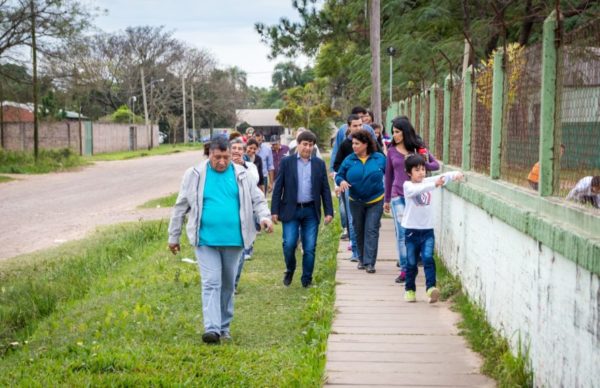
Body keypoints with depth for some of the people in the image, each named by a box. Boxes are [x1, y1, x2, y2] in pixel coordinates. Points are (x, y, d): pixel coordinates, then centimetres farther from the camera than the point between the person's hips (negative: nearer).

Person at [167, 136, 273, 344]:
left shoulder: (241, 175, 6)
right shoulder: (195, 175, 1)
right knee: (211, 282, -12)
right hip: (206, 240, -2)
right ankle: (212, 328, -16)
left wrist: (264, 216, -9)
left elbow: (257, 200, 12)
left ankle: (224, 327, 24)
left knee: (228, 284, 12)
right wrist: (173, 237, 9)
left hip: (233, 240, 3)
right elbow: (181, 207, 7)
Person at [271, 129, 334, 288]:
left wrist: (329, 211, 2)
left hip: (311, 211, 2)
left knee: (310, 248, 2)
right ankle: (289, 271, 19)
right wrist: (275, 211, -5)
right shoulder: (287, 162, 2)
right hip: (291, 210, -2)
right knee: (289, 244, -7)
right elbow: (278, 187, 1)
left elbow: (325, 189, 8)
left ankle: (307, 280, 14)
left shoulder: (319, 164, 7)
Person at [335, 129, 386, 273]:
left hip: (375, 201, -2)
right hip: (356, 202, 3)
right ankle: (361, 259, 27)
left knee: (371, 230, -6)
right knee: (359, 230, 12)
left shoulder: (379, 158, -7)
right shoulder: (349, 160, -3)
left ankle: (370, 262, -6)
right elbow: (338, 175, 4)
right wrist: (341, 181, -20)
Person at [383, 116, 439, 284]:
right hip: (398, 196, 1)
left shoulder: (418, 148, 1)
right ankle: (404, 269, 0)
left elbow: (436, 165, 1)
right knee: (401, 233, -3)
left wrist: (423, 164, -20)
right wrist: (387, 199, 20)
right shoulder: (392, 151, 7)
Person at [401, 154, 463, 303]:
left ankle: (431, 288, -20)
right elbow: (417, 190, -29)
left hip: (427, 229, 2)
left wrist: (455, 174, -24)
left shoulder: (428, 181, 5)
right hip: (412, 230, -2)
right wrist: (434, 185, -43)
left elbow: (444, 176, -2)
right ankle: (409, 289, 23)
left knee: (428, 258, -15)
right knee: (411, 263, 8)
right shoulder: (408, 185, -8)